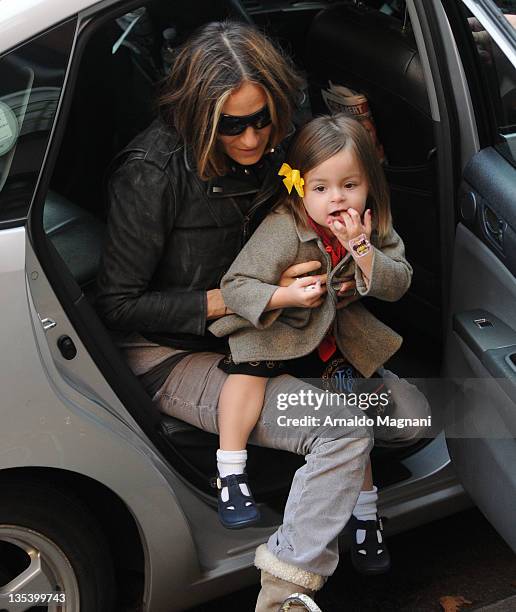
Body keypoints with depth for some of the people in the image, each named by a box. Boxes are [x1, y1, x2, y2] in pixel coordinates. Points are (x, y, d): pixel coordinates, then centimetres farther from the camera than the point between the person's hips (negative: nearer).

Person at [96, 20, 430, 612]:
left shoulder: (271, 150, -1)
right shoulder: (153, 170, -21)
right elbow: (117, 306, -18)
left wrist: (332, 280, -7)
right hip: (173, 357, -7)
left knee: (410, 417, -1)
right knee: (342, 430, -26)